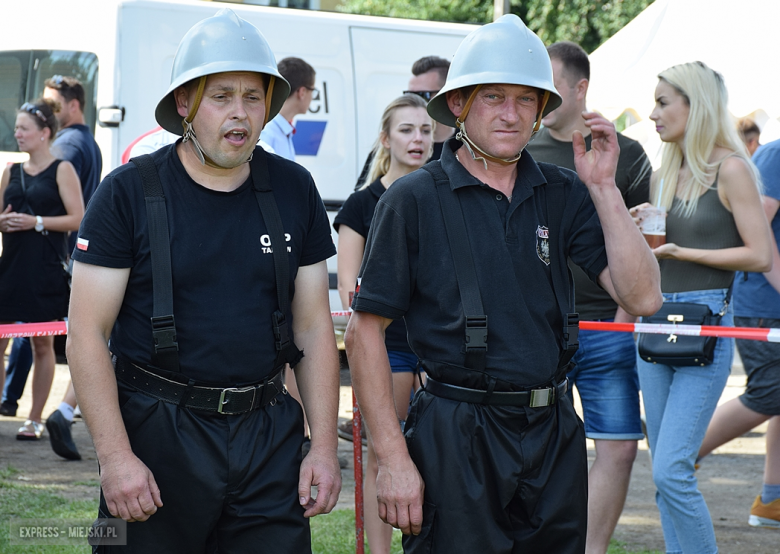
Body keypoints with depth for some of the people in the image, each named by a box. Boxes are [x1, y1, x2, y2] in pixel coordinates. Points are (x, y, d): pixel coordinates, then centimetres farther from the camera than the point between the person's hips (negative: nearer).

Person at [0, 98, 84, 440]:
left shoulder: (62, 170, -1)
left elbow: (77, 219, -7)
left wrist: (36, 222, -15)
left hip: (46, 271, -4)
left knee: (42, 345, 3)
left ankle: (35, 419, 9)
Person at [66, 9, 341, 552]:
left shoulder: (294, 191, 6)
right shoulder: (129, 192, -5)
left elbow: (314, 326, 9)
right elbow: (88, 334, -7)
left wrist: (325, 446, 3)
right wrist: (116, 456, -15)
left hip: (268, 435, 3)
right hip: (157, 435, -3)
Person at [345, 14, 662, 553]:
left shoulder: (563, 195, 5)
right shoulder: (414, 200, -4)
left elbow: (642, 297, -3)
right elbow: (365, 332, -5)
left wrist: (603, 187, -9)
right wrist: (393, 458, -11)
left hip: (555, 434, 4)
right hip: (456, 441, -4)